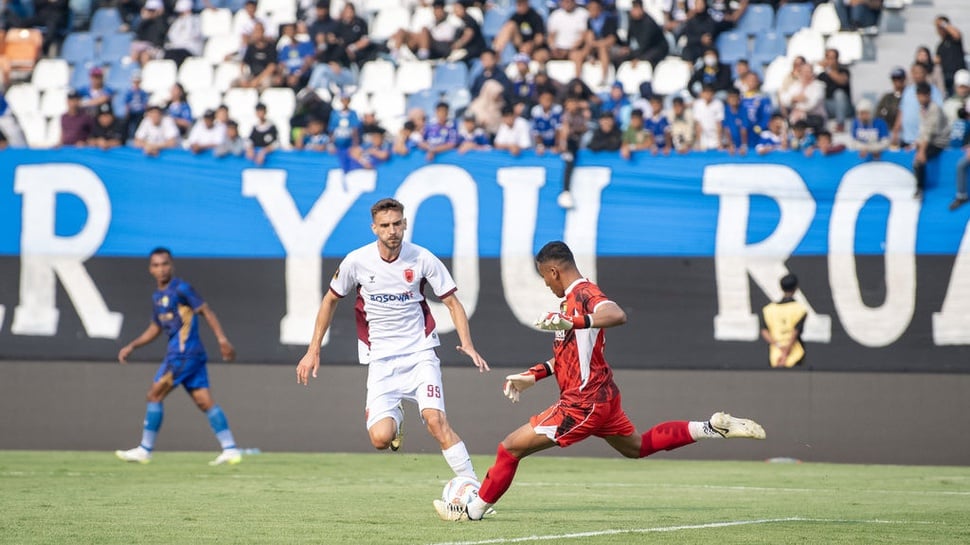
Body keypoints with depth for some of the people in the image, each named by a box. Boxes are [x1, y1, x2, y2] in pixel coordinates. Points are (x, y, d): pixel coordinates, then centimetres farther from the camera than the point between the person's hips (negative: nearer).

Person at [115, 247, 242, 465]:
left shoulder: (180, 288, -7)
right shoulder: (157, 296, 19)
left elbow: (206, 311, -9)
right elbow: (155, 329, 29)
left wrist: (222, 339, -17)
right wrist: (131, 346, 22)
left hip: (184, 352, -8)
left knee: (155, 396, -4)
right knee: (204, 401, 2)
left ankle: (144, 450, 1)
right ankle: (230, 449, -2)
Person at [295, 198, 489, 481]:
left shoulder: (422, 259, -6)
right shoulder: (356, 261, -6)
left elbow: (453, 303, 2)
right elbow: (331, 300, 11)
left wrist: (467, 345, -13)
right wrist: (313, 349, 9)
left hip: (420, 354, -1)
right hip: (380, 359, 1)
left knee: (436, 420, -22)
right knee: (380, 439, -14)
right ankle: (393, 417, 24)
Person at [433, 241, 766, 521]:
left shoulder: (584, 294, -18)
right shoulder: (574, 298, 13)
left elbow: (617, 315, -40)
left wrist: (571, 322, -49)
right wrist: (533, 375, 19)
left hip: (582, 404, -10)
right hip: (601, 395, 10)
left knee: (510, 447, -6)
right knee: (637, 447, 25)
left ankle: (474, 511, 5)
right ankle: (712, 428, 18)